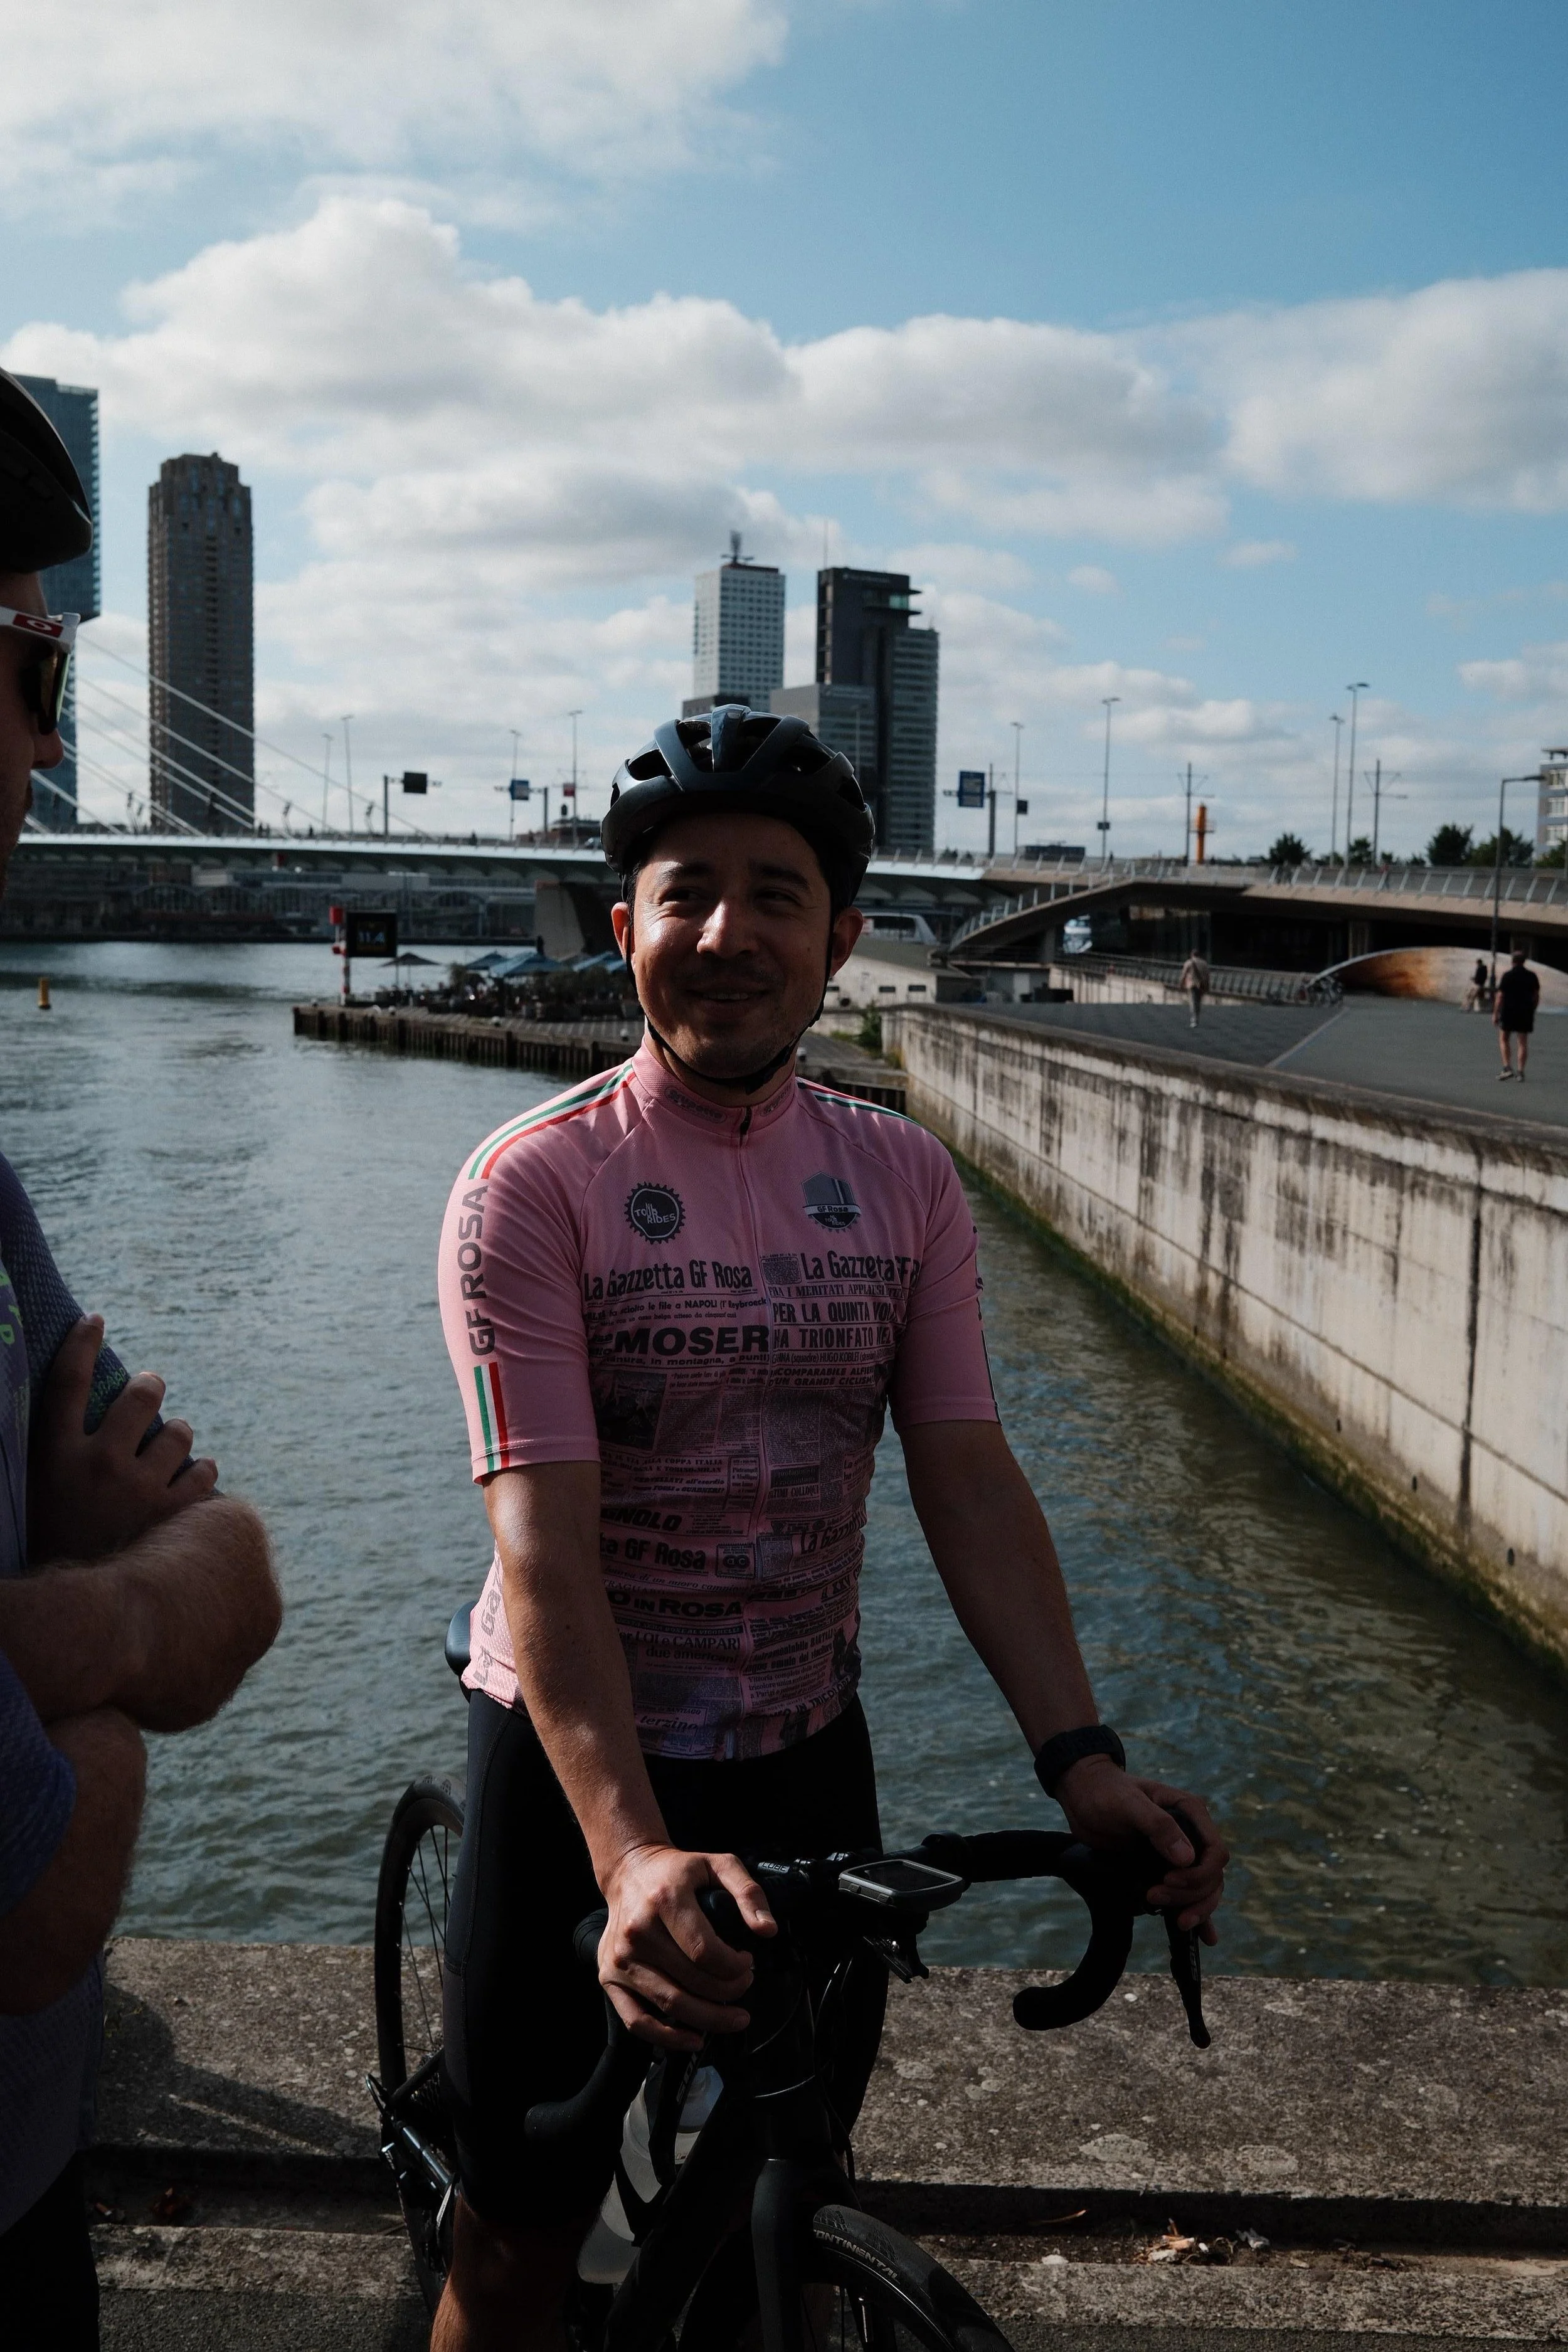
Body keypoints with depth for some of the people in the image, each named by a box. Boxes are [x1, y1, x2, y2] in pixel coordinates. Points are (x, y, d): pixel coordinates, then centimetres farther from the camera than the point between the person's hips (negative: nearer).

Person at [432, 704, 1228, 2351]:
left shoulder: (903, 1181, -1)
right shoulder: (533, 1184, -15)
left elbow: (970, 1481, -6)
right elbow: (544, 1545, -22)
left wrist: (1078, 1755, -19)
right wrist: (632, 1850, -34)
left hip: (806, 1758, 4)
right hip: (576, 1771, -3)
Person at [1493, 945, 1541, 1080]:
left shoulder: (1507, 976, -8)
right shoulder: (1532, 976, 3)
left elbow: (1500, 996, -9)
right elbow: (1537, 996, 7)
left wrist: (1495, 1014, -4)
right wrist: (1532, 1011, 18)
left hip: (1509, 1012, -3)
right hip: (1526, 1013, 3)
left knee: (1504, 1039, 12)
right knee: (1523, 1042, 6)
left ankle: (1507, 1068, -2)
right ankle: (1520, 1072, 4)